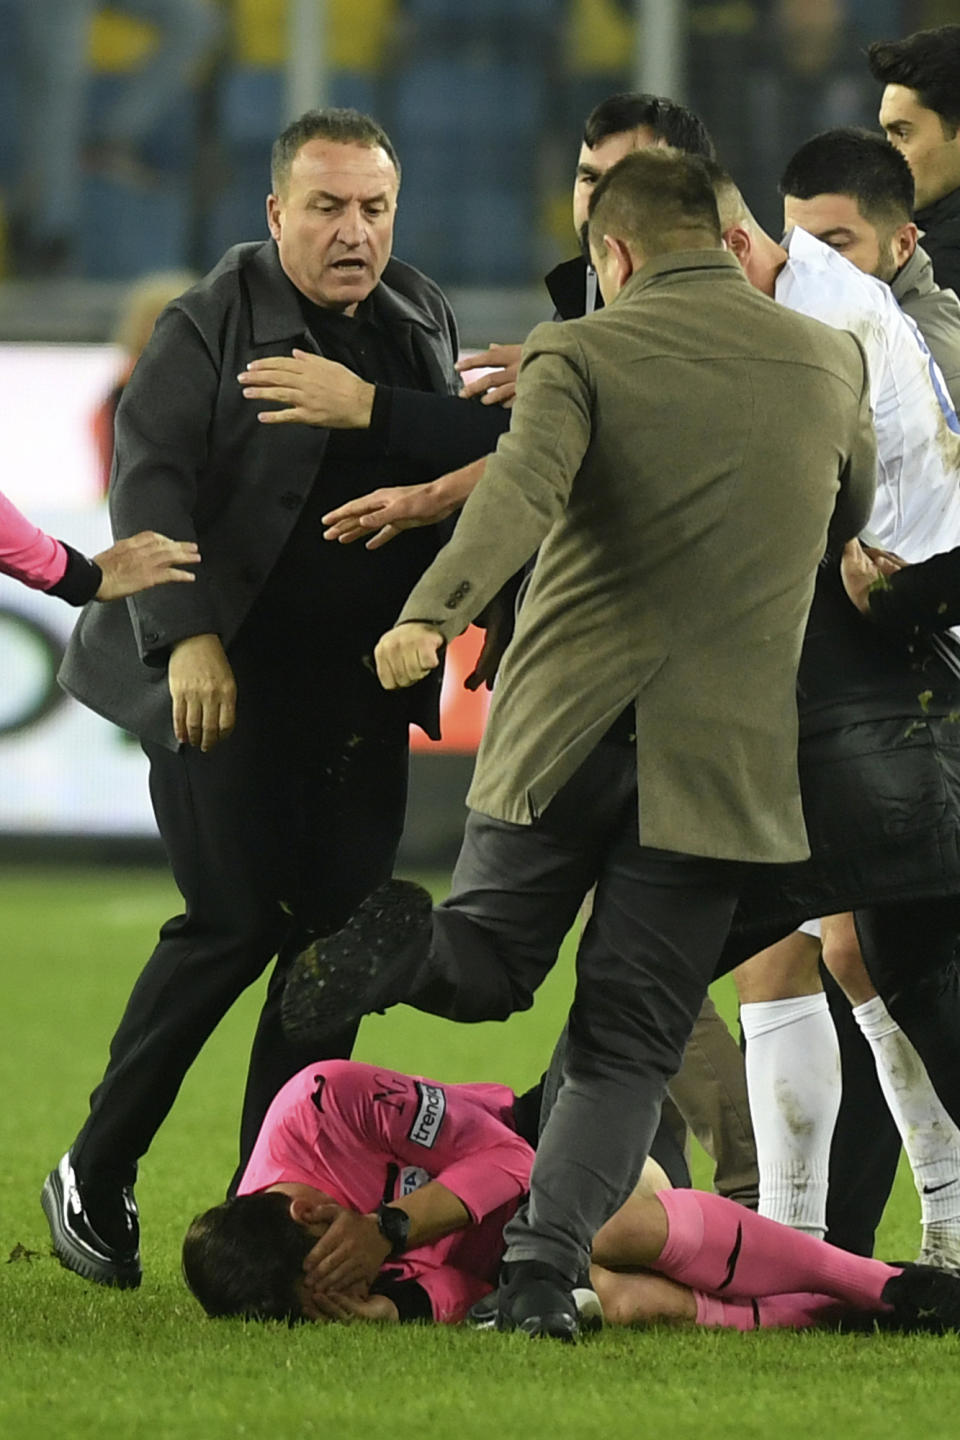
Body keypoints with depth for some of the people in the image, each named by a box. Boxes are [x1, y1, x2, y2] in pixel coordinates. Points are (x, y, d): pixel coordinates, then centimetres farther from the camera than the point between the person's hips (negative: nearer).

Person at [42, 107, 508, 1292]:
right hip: (224, 680, -6)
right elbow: (148, 478, -14)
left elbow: (489, 444, -1)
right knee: (235, 920, -12)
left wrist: (372, 409, -18)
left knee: (337, 936, 0)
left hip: (357, 691, 6)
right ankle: (93, 1178, 2)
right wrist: (187, 633, -24)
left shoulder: (419, 324, 12)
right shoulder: (209, 327, -5)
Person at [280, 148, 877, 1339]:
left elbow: (521, 490, -22)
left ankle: (396, 945, -15)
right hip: (723, 748, 1)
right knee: (627, 1041, 5)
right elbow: (850, 521, 25)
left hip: (563, 727, -1)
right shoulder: (830, 362, 7)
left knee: (489, 962, 19)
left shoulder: (579, 354, -2)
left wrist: (431, 615, -36)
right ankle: (542, 1267, -14)